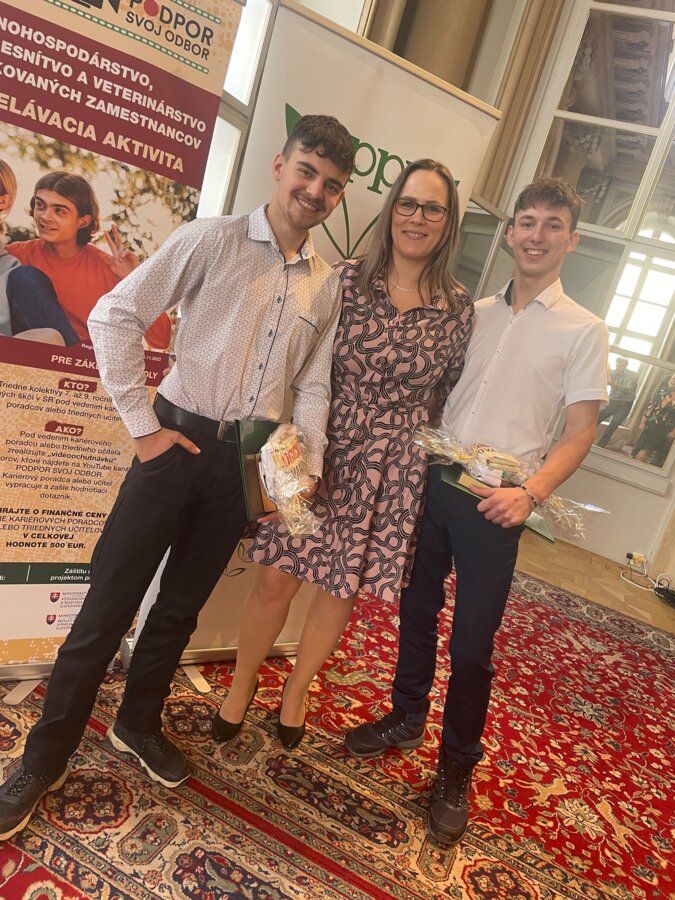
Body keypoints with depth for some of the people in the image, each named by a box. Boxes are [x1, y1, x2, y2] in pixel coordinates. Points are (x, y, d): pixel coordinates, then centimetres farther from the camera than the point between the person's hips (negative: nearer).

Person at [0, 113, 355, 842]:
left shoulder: (328, 285, 8)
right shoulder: (212, 240, -5)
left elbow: (313, 384, 10)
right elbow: (114, 316, -7)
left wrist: (309, 467, 1)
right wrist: (142, 423, -10)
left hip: (248, 459, 4)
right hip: (178, 443, -3)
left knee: (180, 607, 16)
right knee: (110, 602, 3)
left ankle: (138, 724, 39)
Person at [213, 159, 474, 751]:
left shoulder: (458, 308, -1)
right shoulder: (347, 279, -4)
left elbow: (452, 395, 7)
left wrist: (435, 454, 1)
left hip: (392, 470, 1)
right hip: (320, 451, 0)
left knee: (343, 588, 13)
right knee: (275, 579, 5)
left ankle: (296, 690, 40)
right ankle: (242, 685, 33)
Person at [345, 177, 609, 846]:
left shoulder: (584, 332, -1)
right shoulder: (474, 313, 10)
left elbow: (579, 433, -4)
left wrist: (530, 492, -18)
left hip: (495, 505, -4)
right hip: (433, 482, 4)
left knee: (472, 645, 3)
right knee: (416, 608, 16)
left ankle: (456, 771, 26)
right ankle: (406, 719, 40)